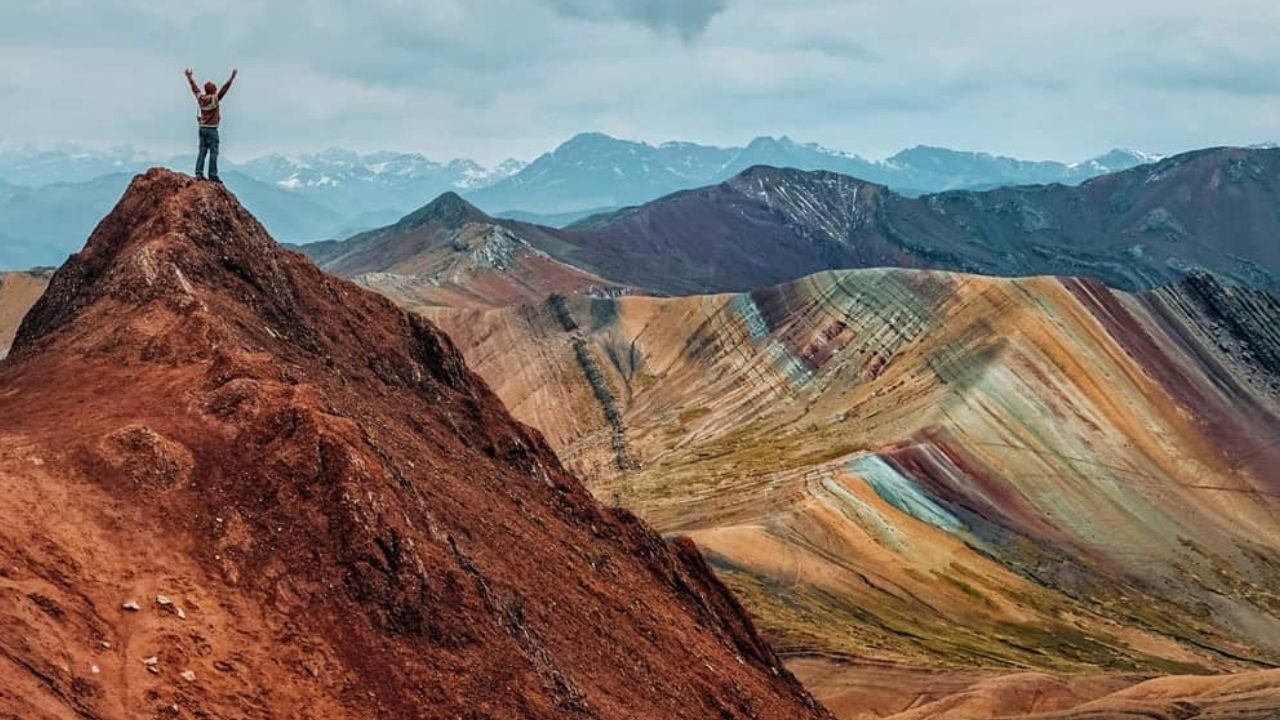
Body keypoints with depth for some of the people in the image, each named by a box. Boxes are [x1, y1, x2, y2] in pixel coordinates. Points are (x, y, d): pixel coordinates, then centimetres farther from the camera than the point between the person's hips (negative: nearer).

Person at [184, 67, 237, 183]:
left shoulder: (200, 98, 4)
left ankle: (199, 173, 5)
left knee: (202, 151, 8)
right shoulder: (215, 98, -12)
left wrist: (190, 76, 33)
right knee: (213, 153, -4)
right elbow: (224, 88, -16)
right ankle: (213, 175, -7)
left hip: (202, 128, 7)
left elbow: (194, 87, 18)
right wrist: (232, 77, -16)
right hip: (211, 129, -7)